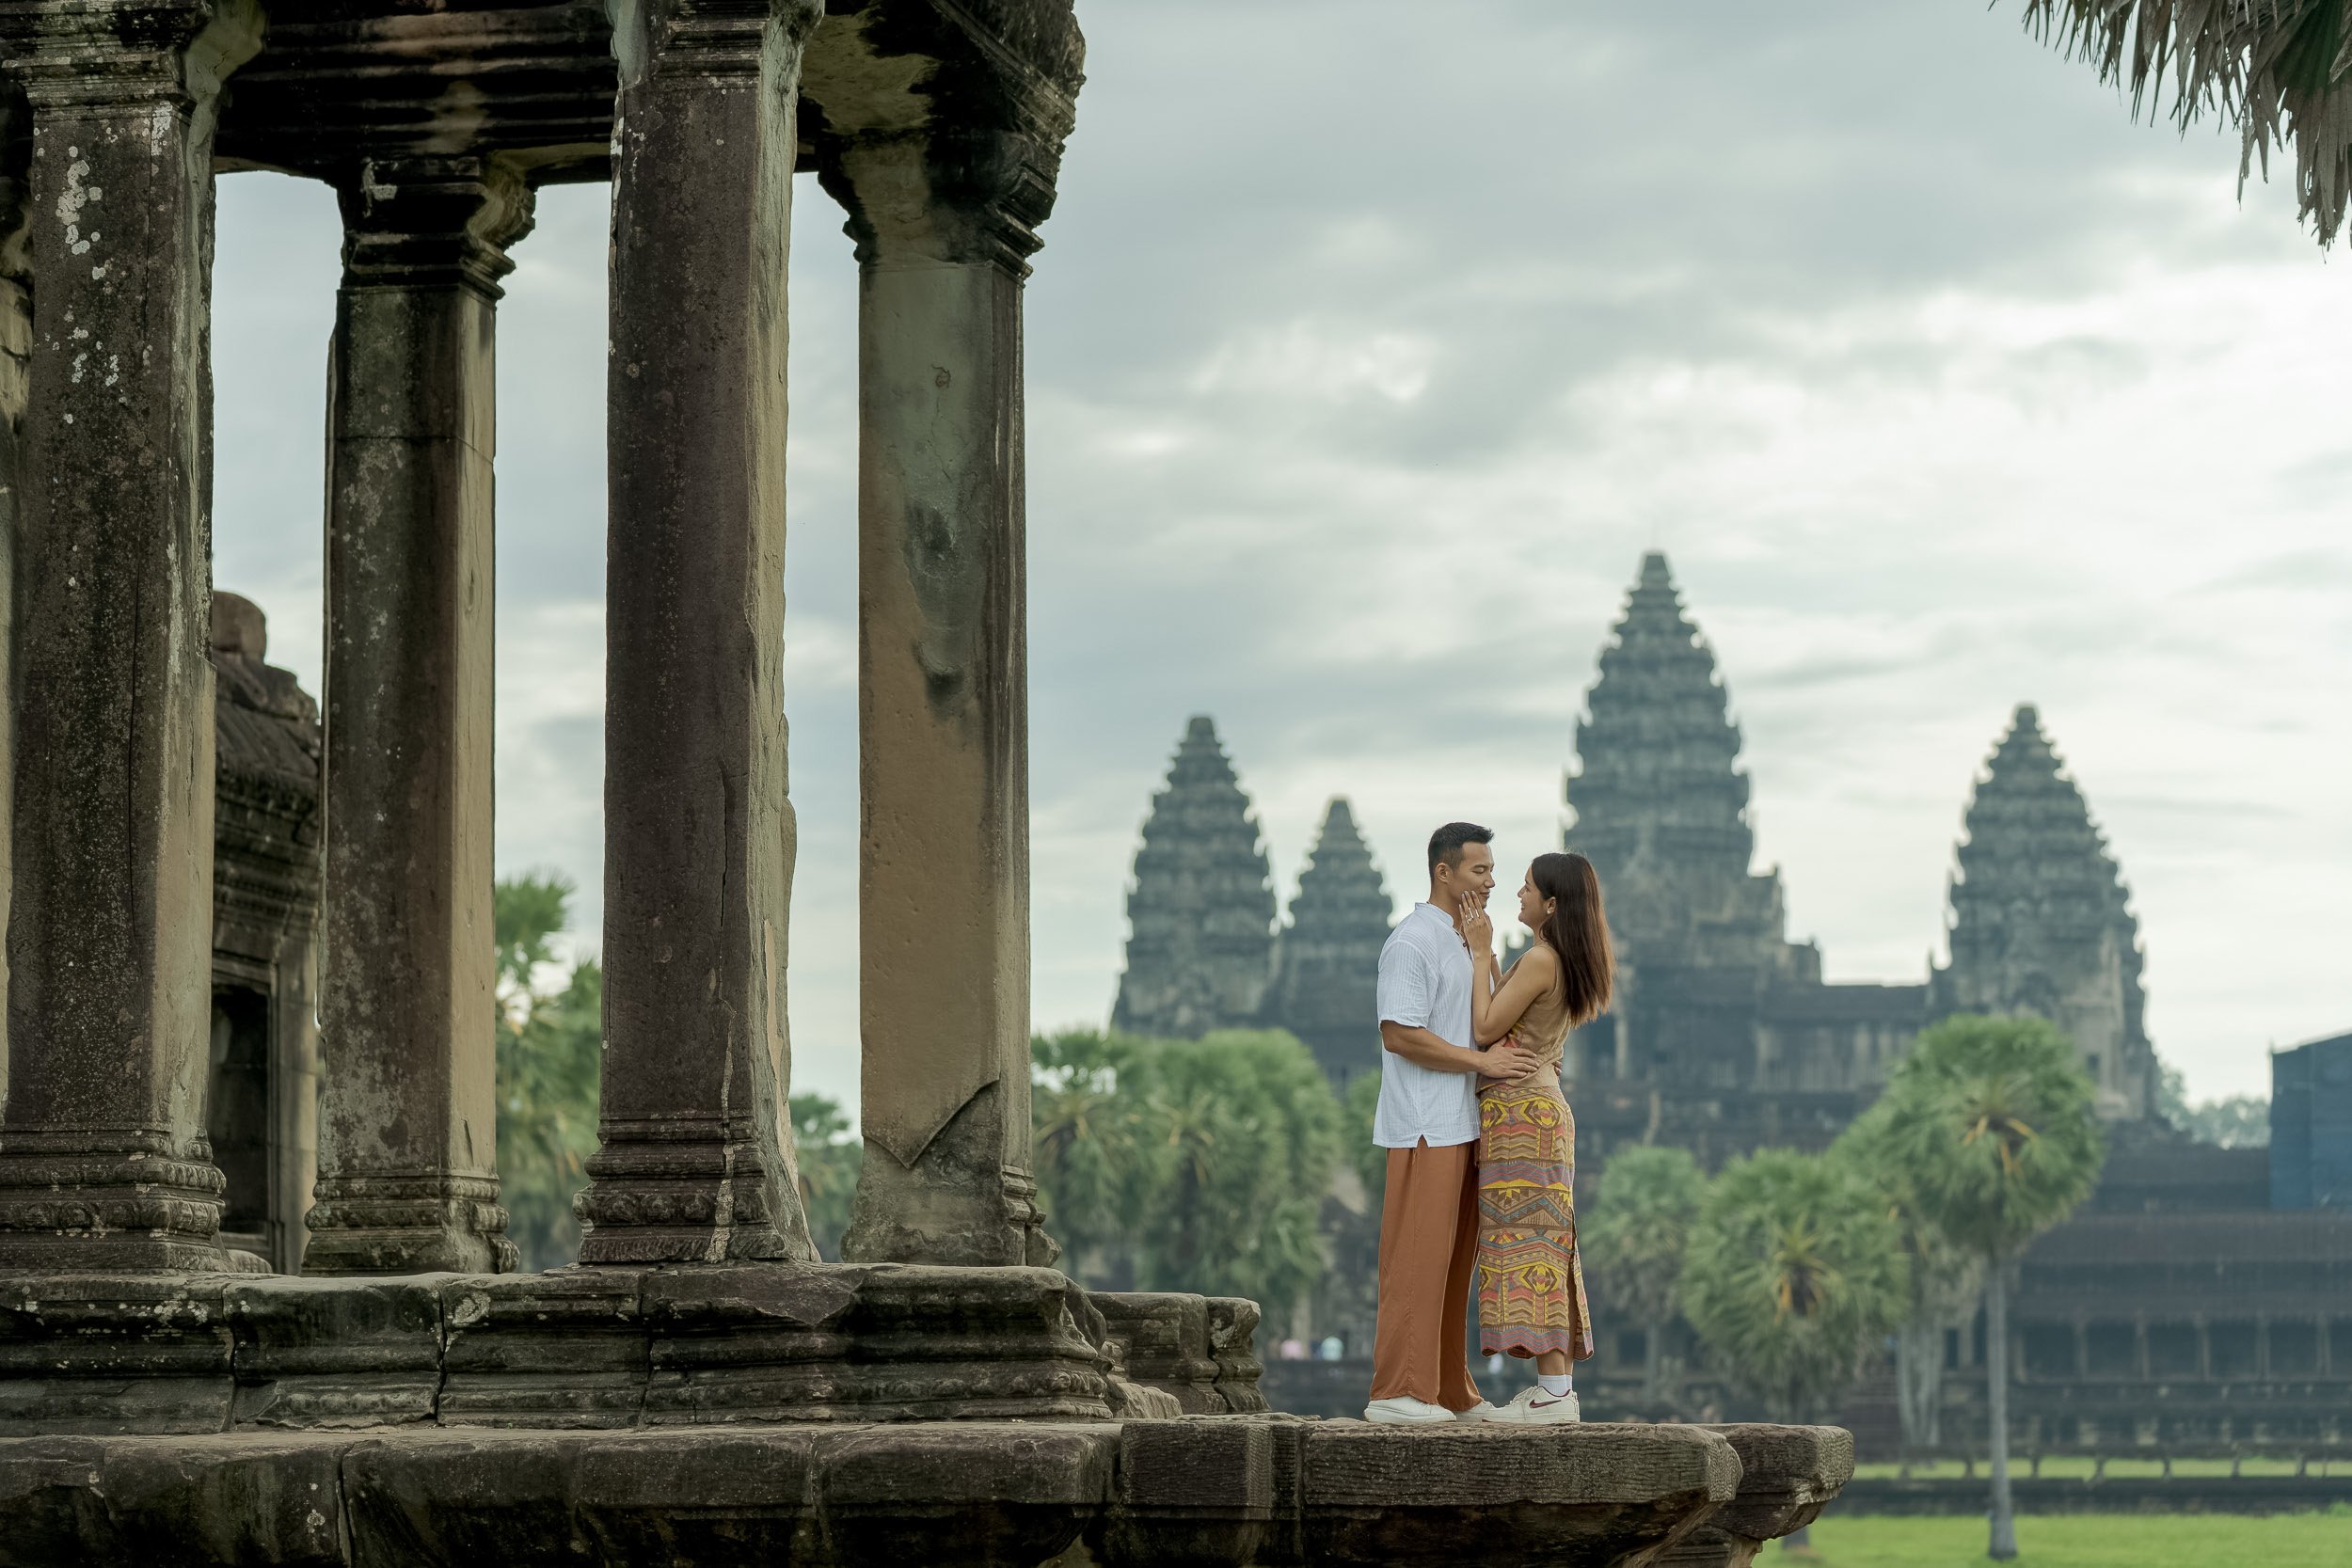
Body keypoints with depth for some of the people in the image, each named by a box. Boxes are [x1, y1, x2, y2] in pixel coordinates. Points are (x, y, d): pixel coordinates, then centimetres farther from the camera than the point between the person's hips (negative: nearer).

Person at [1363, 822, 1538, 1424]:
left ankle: (1449, 1391, 14)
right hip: (1425, 1126, -10)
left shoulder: (1464, 944, 20)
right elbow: (1399, 1034, -19)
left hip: (1461, 1126, 10)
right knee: (1418, 1258, -10)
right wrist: (1482, 1061, -17)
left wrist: (1526, 1060, 7)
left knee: (1453, 1262, 10)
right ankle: (1398, 1392, -10)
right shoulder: (1413, 941, -11)